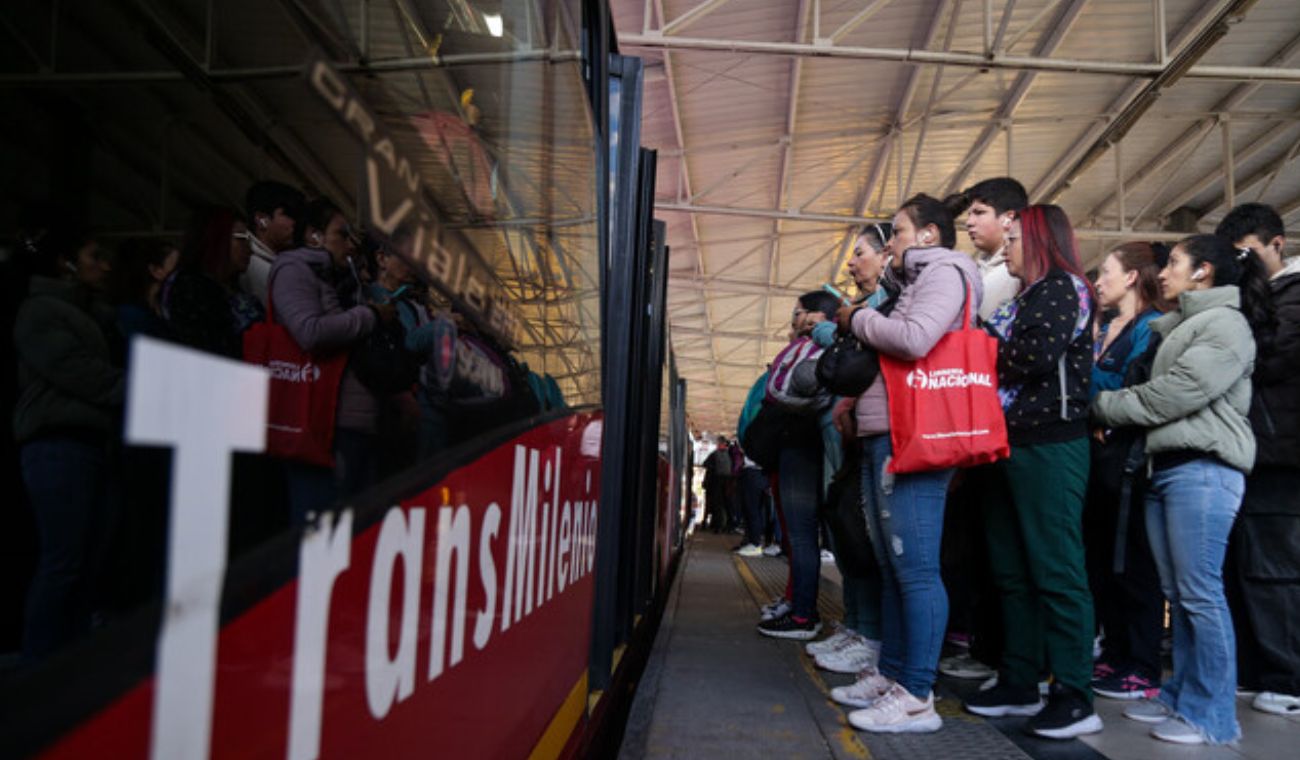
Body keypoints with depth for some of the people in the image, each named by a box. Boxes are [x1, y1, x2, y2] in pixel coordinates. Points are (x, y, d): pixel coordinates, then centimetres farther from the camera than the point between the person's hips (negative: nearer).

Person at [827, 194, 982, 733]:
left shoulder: (944, 272, -3)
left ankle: (917, 697, -4)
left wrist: (857, 318, -5)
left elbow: (914, 340, -21)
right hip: (883, 438, 10)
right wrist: (857, 402, 14)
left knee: (915, 569, -8)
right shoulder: (916, 282, 25)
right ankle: (891, 676, 22)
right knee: (892, 568, 13)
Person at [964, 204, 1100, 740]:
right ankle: (1019, 683, 19)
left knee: (1055, 572, -6)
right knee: (1012, 571, 11)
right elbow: (1000, 360, 17)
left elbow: (1037, 356, -18)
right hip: (1010, 445, 9)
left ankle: (1074, 697, 1)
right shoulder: (1023, 298, 21)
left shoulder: (1065, 288, -4)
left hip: (1050, 445, -9)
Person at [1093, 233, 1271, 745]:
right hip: (1166, 466, 9)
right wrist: (1107, 406, 2)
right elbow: (1158, 390, 19)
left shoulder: (1225, 324, -7)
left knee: (1200, 592, -6)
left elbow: (1174, 394, -14)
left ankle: (1212, 715, 1)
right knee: (1177, 593, 11)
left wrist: (1102, 405, -4)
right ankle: (1181, 696, 19)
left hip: (1203, 468, -9)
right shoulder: (1180, 325, 22)